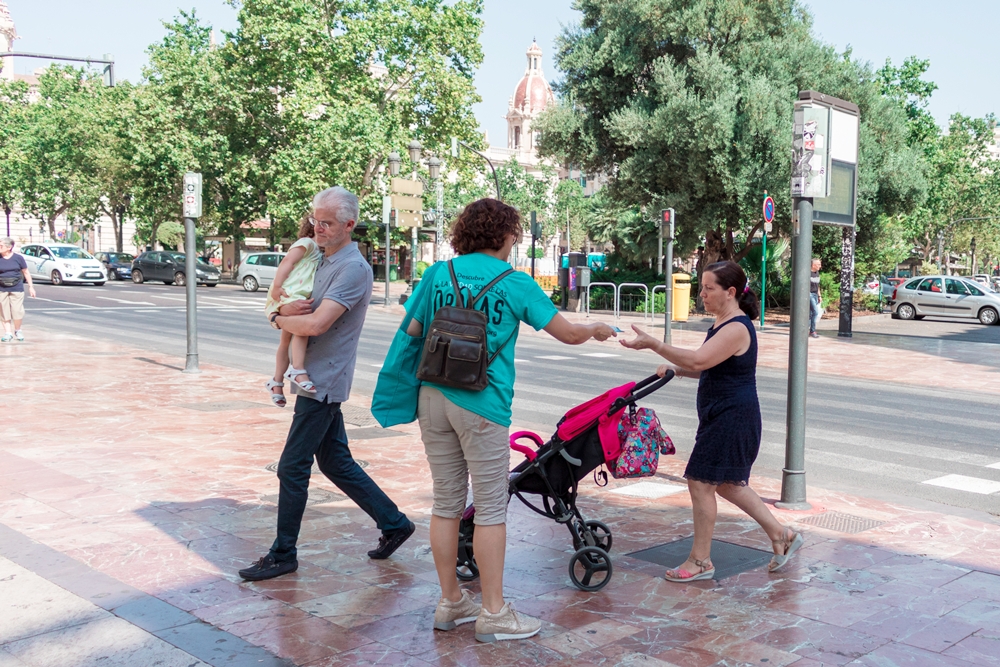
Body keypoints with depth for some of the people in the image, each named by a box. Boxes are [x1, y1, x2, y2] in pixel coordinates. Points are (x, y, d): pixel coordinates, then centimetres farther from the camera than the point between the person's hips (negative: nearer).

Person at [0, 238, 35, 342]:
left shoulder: (18, 258, 0)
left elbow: (26, 273, 7)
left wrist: (31, 287, 6)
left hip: (16, 289, -2)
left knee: (17, 311, -4)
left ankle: (18, 330, 18)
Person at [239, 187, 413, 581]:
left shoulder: (353, 268, -16)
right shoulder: (323, 261, 14)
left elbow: (316, 324, -26)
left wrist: (280, 320, -7)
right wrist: (285, 309, -8)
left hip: (324, 382, -10)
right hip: (317, 381, 10)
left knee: (293, 467, -3)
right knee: (336, 462, 15)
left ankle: (283, 555, 9)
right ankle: (393, 523, 25)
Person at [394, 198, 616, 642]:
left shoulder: (438, 273, 7)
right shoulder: (515, 283, -2)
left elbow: (412, 330, 10)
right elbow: (568, 334, 1)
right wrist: (599, 329, 21)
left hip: (433, 397, 5)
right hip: (482, 404, -5)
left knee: (446, 503, 12)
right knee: (490, 508, 3)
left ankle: (451, 603, 22)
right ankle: (493, 614, 9)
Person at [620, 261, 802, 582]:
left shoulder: (737, 328, -20)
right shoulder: (723, 324, 13)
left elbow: (698, 361, -31)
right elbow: (707, 368, 21)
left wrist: (653, 344, -30)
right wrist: (674, 369, 6)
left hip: (732, 419, -11)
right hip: (722, 418, 11)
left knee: (701, 482, -4)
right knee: (728, 483, 18)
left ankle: (700, 561, 8)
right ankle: (782, 535, 28)